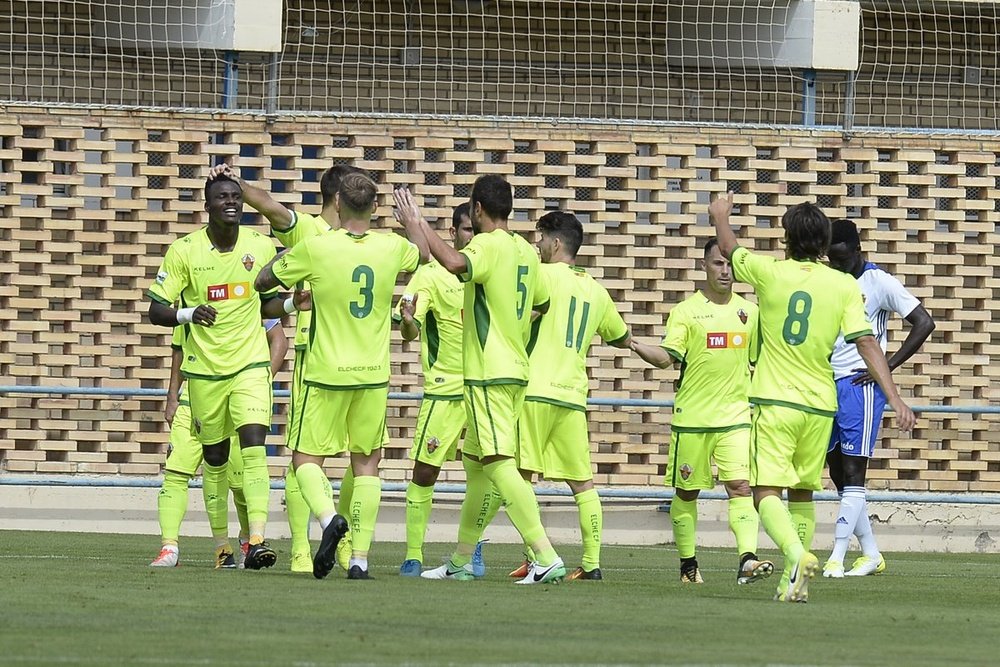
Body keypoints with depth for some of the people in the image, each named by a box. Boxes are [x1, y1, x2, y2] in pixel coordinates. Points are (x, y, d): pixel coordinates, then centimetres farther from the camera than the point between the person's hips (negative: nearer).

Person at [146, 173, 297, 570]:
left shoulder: (261, 247, 1)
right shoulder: (184, 251, -5)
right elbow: (156, 311, -4)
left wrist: (292, 302, -6)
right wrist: (188, 313, -23)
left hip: (251, 364, 0)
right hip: (204, 369, 0)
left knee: (253, 444, -17)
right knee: (215, 456, 8)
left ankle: (257, 540, -25)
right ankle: (220, 542, 25)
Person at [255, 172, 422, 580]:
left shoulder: (315, 248, -12)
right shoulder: (392, 247, -2)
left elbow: (261, 282, 2)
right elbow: (425, 254, 25)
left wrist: (286, 254, 20)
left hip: (326, 376, -3)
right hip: (374, 375, 3)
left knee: (307, 458, 8)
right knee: (367, 463, 11)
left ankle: (328, 516, -22)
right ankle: (360, 557, 3)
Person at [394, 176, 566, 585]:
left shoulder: (488, 245, -13)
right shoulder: (526, 252, 13)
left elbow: (457, 264, -34)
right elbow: (542, 303, 28)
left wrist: (419, 227, -23)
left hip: (489, 374, -9)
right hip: (516, 370, 9)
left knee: (500, 465, -15)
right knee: (477, 467, 17)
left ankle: (546, 557, -25)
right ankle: (460, 561, 25)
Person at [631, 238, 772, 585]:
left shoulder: (749, 312, 10)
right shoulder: (685, 311, -1)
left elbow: (759, 362, 20)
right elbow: (667, 356, -12)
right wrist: (632, 344, -27)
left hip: (736, 417, 2)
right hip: (691, 417, -1)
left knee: (740, 485, -14)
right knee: (686, 492, 7)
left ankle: (748, 560, -25)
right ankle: (688, 564, 21)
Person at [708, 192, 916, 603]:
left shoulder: (770, 272, -3)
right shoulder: (844, 285, -1)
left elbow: (729, 249, 17)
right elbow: (866, 343, -7)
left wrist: (721, 217, 39)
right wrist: (895, 399, -8)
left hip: (774, 400, -3)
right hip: (820, 404, 3)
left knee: (767, 492, -9)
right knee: (802, 494, 18)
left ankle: (797, 554, -35)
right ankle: (794, 583, 15)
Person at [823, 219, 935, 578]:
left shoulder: (879, 283, -7)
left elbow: (924, 323, -10)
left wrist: (888, 366, -13)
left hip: (861, 385, -8)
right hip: (828, 384, 8)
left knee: (853, 472, -10)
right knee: (838, 474, 8)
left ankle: (836, 558, -15)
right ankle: (870, 555, 16)